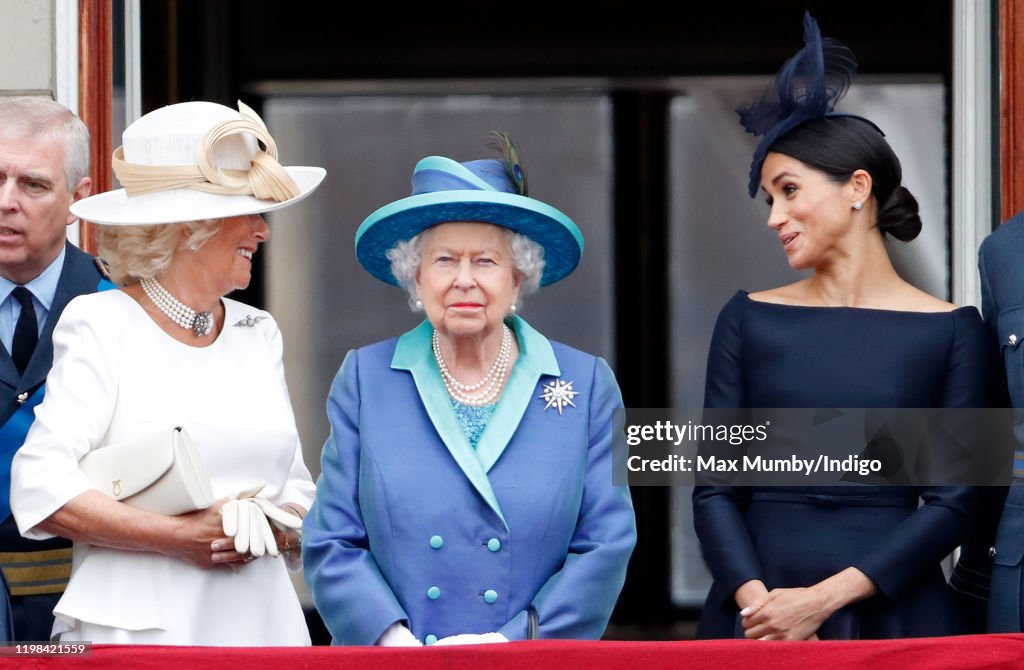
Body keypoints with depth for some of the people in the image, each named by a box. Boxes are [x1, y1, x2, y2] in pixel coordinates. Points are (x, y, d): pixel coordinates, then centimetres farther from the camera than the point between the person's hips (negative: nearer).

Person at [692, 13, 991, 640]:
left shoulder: (951, 330, 1)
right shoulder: (750, 319, 7)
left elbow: (954, 503, -4)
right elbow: (715, 488, 3)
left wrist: (823, 599, -14)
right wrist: (755, 600, -14)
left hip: (892, 611, -2)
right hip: (758, 615, 2)